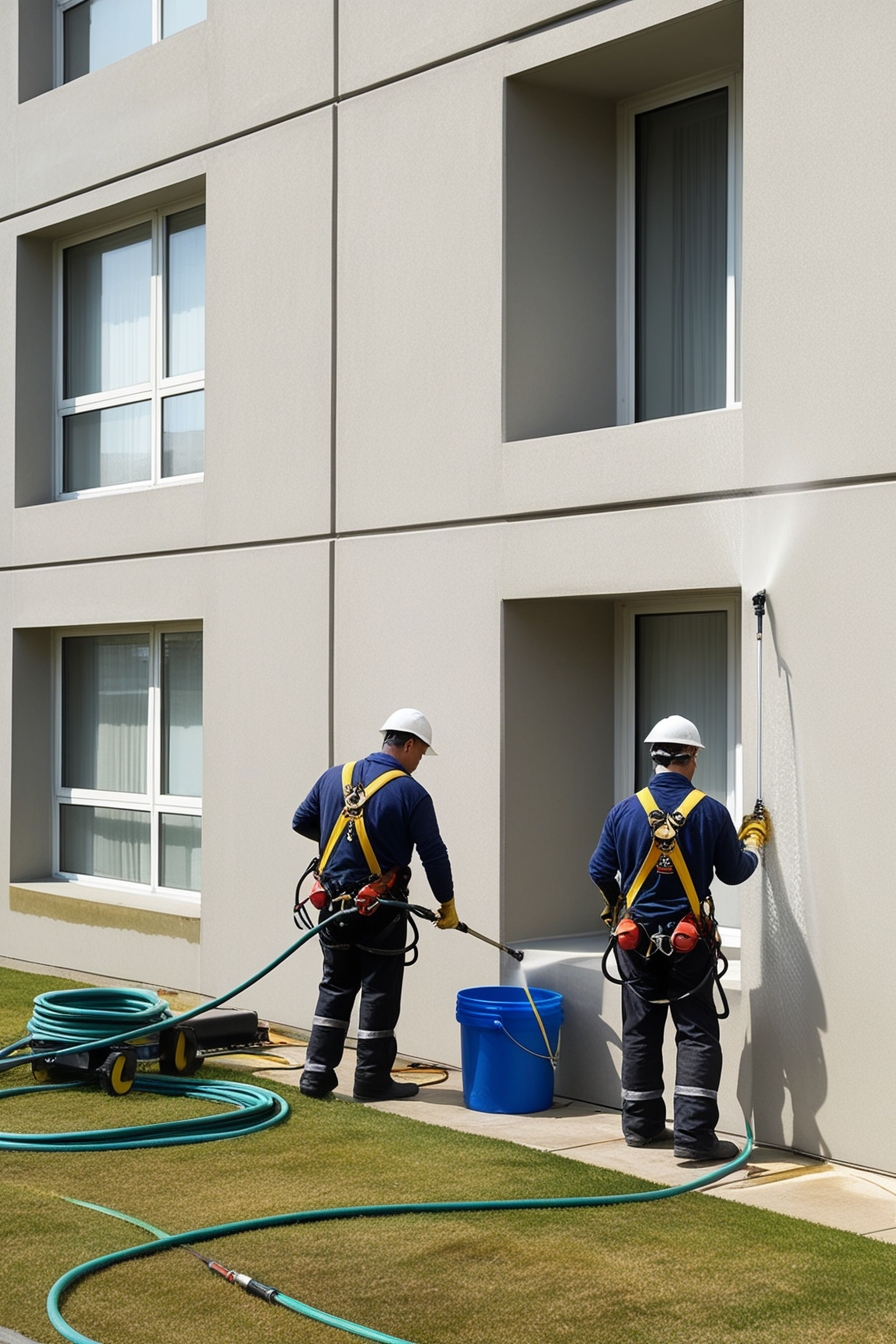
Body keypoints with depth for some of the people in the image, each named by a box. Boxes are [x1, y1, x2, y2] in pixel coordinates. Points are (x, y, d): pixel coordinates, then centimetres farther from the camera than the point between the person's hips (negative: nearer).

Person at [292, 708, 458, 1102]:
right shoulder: (410, 793, -11)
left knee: (335, 987, 15)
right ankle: (372, 1080, 10)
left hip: (333, 903, 5)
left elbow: (301, 822, 15)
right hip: (380, 911, -5)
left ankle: (317, 1073, 13)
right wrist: (447, 904, 6)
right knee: (379, 992, 5)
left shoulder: (334, 777, 4)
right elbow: (433, 854, -6)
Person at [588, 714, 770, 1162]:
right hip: (690, 942, -3)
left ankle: (641, 1124, 22)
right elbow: (735, 872, 2)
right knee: (696, 1035, 1)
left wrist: (615, 907, 27)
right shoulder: (710, 812, -10)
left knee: (640, 1032, 14)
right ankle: (693, 1132, -6)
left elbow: (600, 872, 5)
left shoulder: (626, 810, -4)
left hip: (637, 939, 3)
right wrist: (754, 839, 22)